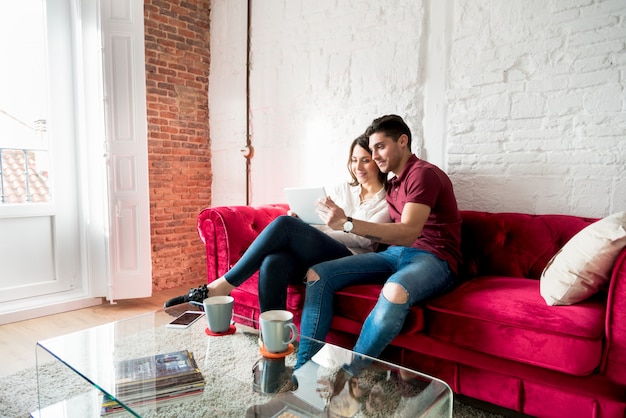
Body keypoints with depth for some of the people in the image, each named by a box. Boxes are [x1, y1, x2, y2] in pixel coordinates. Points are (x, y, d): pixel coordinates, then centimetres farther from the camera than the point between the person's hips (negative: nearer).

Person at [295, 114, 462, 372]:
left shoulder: (423, 174, -8)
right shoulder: (393, 184, 19)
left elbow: (408, 233, -23)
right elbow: (393, 234, 14)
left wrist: (347, 223, -32)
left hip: (433, 259, -7)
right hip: (395, 254, 8)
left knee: (396, 291, -43)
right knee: (317, 273, -10)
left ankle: (345, 374, -25)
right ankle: (304, 369, -12)